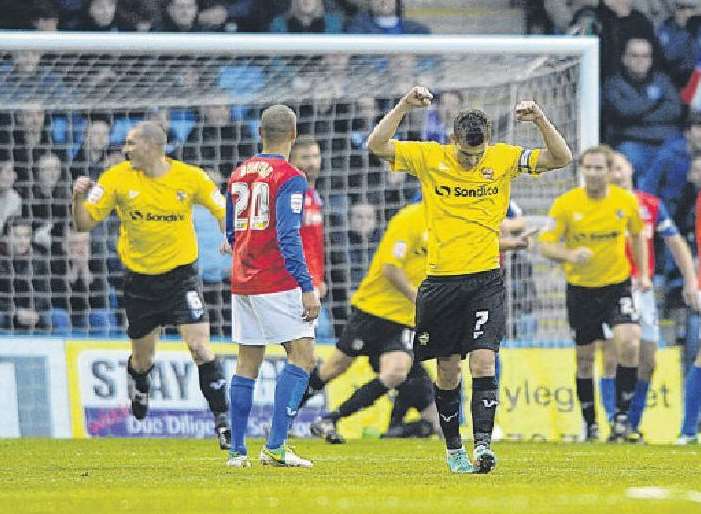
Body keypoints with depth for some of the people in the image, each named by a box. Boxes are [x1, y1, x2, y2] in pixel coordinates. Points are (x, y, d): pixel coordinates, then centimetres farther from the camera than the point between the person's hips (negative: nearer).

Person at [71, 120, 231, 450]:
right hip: (139, 280, 2)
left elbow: (223, 212, 4)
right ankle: (138, 385, 49)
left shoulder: (190, 178, -8)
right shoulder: (118, 179, -7)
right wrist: (79, 198, -26)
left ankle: (222, 421, -7)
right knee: (142, 358, 12)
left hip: (181, 274, -2)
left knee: (200, 348, -15)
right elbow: (84, 223, -6)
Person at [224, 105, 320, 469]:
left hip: (242, 283, 7)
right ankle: (275, 447, -14)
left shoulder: (239, 174, 12)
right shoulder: (290, 178, -10)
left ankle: (236, 450, 9)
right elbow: (288, 237, -18)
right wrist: (307, 288, -18)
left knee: (247, 363, 10)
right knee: (302, 357, -5)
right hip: (278, 285, -7)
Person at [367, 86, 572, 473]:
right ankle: (453, 448, 21)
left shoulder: (503, 158, 0)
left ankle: (483, 445, -21)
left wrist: (540, 121, -18)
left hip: (486, 279, -1)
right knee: (447, 370, 7)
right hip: (441, 280, 1)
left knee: (483, 360, -15)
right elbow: (377, 146, -8)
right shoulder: (429, 157, -2)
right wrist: (403, 107, -19)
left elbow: (561, 158, -3)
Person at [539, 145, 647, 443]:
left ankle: (621, 414, -7)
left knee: (630, 343, -20)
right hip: (580, 288, 0)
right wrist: (570, 255, -30)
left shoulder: (626, 201, -6)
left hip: (617, 284, 0)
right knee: (584, 358, 7)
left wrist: (643, 273, 7)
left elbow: (637, 236, 13)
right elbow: (546, 245, -10)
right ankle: (590, 424, 21)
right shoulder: (565, 204, -11)